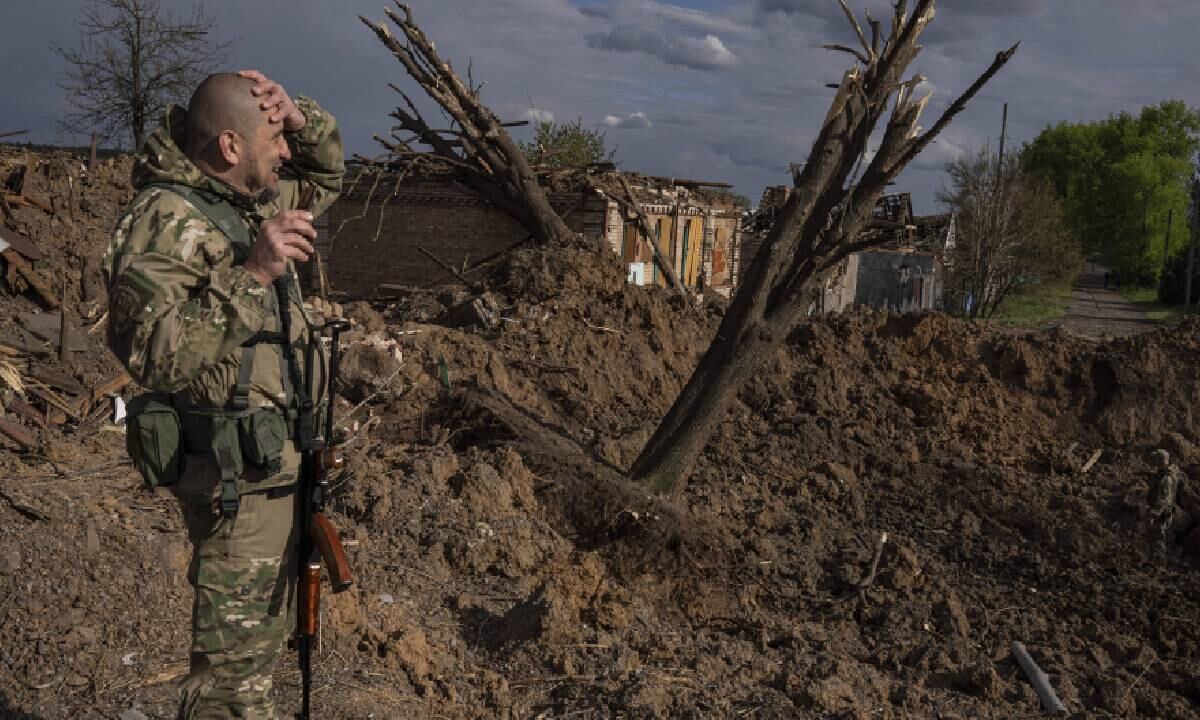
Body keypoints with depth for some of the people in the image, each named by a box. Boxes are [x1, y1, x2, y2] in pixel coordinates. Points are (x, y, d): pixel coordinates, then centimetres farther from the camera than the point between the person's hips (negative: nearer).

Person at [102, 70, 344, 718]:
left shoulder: (249, 198, 9)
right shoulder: (165, 219, -18)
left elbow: (326, 175, 25)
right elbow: (152, 352, -29)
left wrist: (296, 113, 4)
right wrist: (251, 272, -33)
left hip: (274, 455, 9)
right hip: (236, 471, -9)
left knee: (260, 634, 22)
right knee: (237, 651, -2)